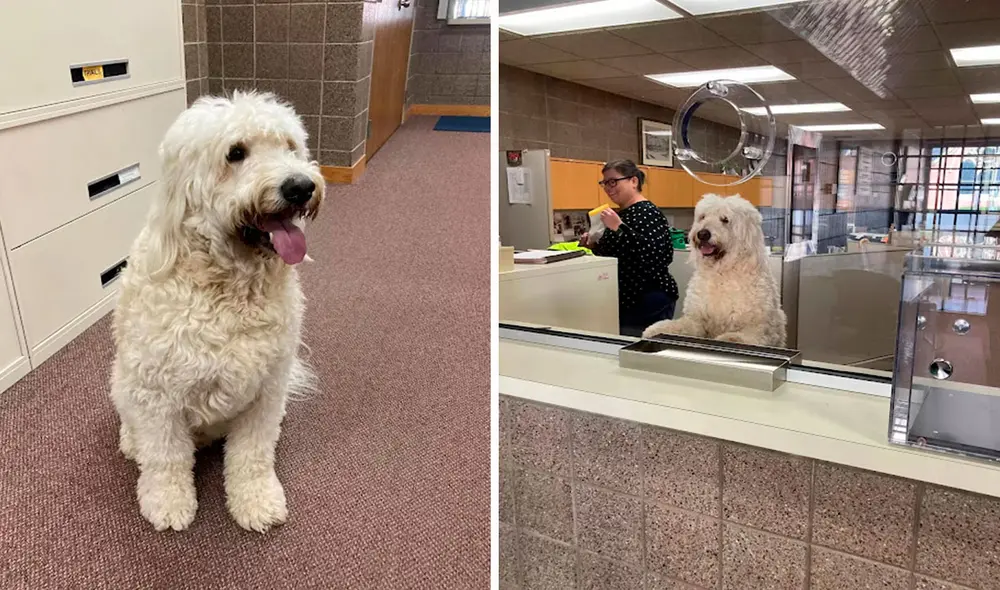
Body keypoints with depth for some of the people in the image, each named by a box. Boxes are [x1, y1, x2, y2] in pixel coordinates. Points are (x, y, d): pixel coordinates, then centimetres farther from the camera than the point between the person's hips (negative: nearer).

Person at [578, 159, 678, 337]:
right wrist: (593, 246, 6)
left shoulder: (648, 213, -14)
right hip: (625, 301, 9)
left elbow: (654, 255, -28)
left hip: (650, 302, -9)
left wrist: (619, 228, -27)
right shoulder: (621, 214, 13)